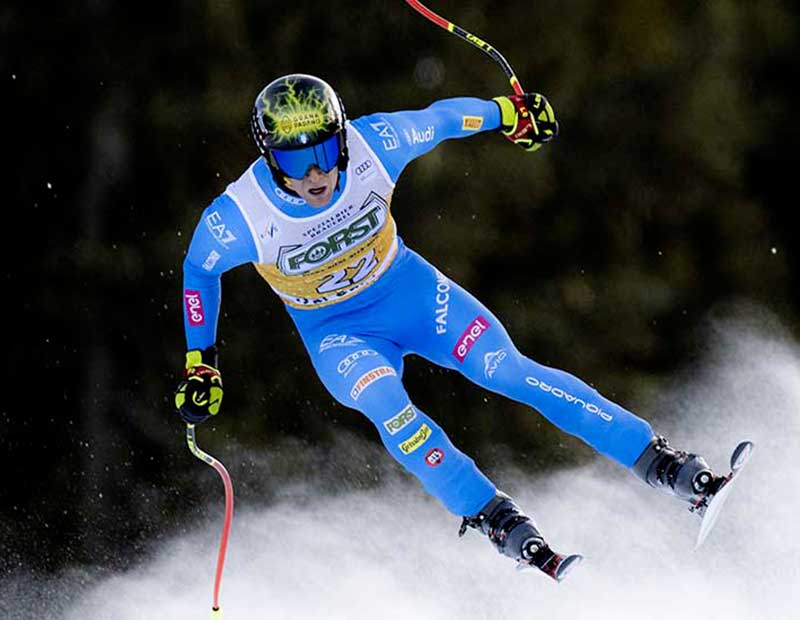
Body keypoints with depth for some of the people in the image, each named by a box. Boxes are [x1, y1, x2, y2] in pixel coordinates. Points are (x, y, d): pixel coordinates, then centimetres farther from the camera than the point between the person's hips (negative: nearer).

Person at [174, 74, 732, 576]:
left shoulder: (372, 146, -25)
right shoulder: (239, 219, -27)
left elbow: (439, 119, -5)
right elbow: (199, 268, -4)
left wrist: (509, 113, 9)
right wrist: (200, 363, -1)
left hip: (410, 289, 1)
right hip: (339, 334, -1)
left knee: (511, 371, -15)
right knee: (387, 405, -31)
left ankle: (662, 463, -14)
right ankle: (497, 520, -26)